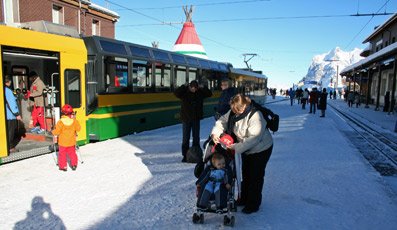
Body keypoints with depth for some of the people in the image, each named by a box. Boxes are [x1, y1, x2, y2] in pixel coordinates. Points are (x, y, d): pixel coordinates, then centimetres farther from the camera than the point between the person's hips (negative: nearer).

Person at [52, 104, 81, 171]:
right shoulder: (74, 121, -8)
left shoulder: (60, 122, -16)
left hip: (63, 142, -2)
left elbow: (57, 131, -14)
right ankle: (74, 164, 16)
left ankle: (63, 166, 13)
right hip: (71, 142, 3)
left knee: (62, 154, 10)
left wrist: (55, 134, 7)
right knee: (72, 153, 17)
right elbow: (78, 129, 2)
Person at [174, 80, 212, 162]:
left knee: (196, 137, 9)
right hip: (186, 118, -2)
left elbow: (209, 94, 2)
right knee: (185, 138, 3)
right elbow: (176, 93, -21)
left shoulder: (200, 92, 1)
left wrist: (203, 88, -9)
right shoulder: (184, 92, -7)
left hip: (196, 118, 3)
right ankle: (185, 155, 11)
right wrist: (184, 87, -22)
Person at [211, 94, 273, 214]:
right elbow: (223, 121, -2)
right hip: (246, 149, 8)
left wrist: (237, 147, -39)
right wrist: (215, 133, -20)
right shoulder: (233, 112, -10)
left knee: (255, 176, 2)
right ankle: (244, 199, 36)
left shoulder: (255, 116, -33)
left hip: (261, 149, -7)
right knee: (245, 173, 19)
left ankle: (253, 205, 18)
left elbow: (254, 138, -36)